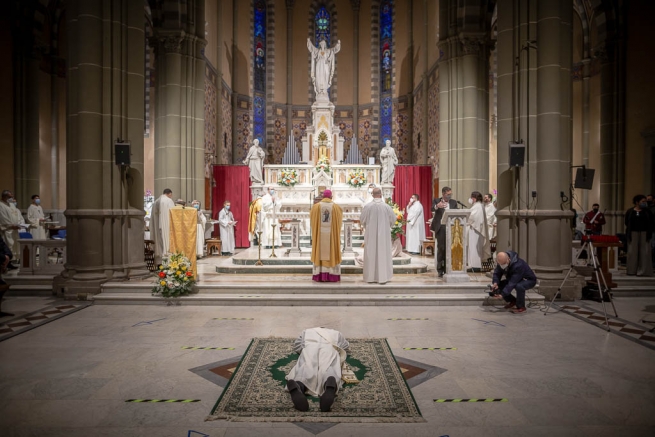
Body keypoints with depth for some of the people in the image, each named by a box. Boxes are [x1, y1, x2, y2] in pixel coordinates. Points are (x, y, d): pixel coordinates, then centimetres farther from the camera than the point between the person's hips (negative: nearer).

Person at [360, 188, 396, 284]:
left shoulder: (367, 206, -9)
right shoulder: (386, 207, -7)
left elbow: (362, 220, -1)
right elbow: (393, 219, 1)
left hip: (371, 234, 0)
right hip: (384, 234, 0)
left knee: (371, 254, 7)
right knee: (383, 254, 5)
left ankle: (370, 277, 12)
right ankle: (383, 277, 7)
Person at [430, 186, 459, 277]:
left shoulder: (454, 202, 10)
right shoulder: (437, 201, -1)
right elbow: (432, 209, -21)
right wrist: (437, 206, -46)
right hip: (441, 228, -3)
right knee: (441, 249, 0)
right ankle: (440, 270, 6)